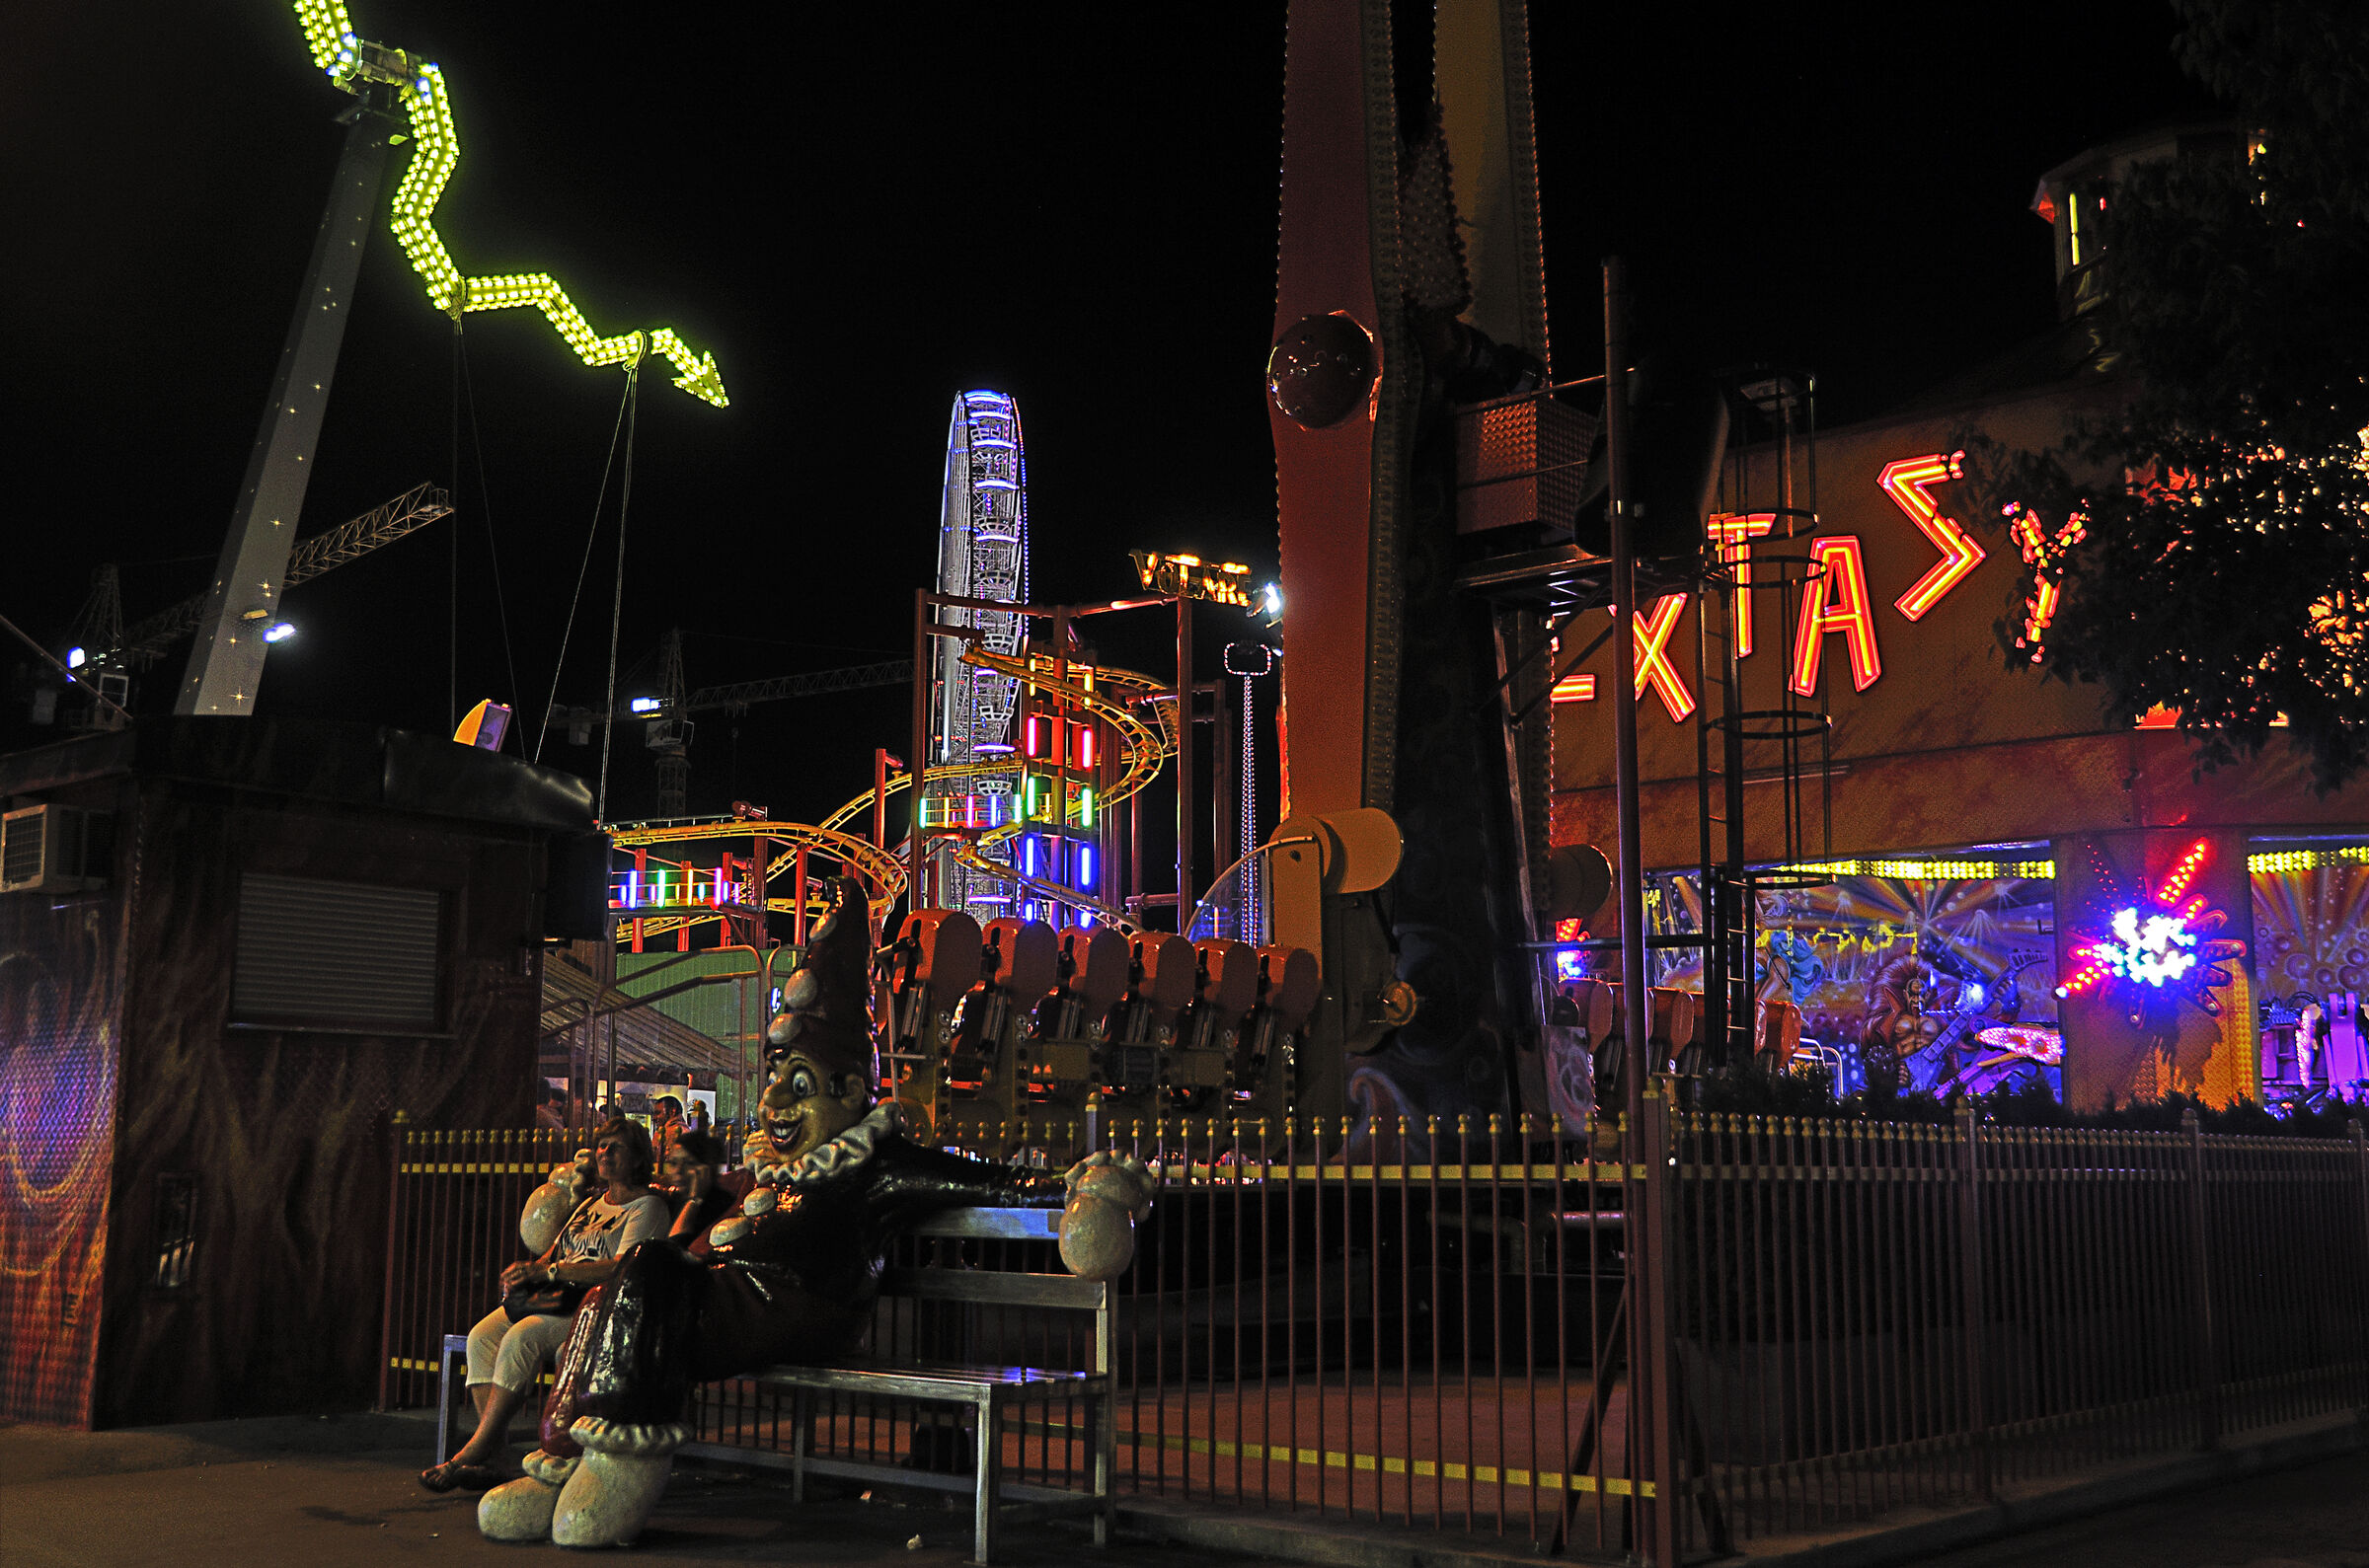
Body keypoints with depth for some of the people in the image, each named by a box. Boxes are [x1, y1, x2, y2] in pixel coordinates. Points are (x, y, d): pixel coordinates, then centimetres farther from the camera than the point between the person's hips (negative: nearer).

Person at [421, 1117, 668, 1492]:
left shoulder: (647, 1205, -1)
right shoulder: (590, 1204, 27)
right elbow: (557, 1251, 23)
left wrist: (548, 1271, -16)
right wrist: (526, 1270, -1)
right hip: (561, 1297, 8)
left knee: (520, 1338, -31)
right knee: (482, 1337, -17)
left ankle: (472, 1454, -26)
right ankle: (489, 1455, -24)